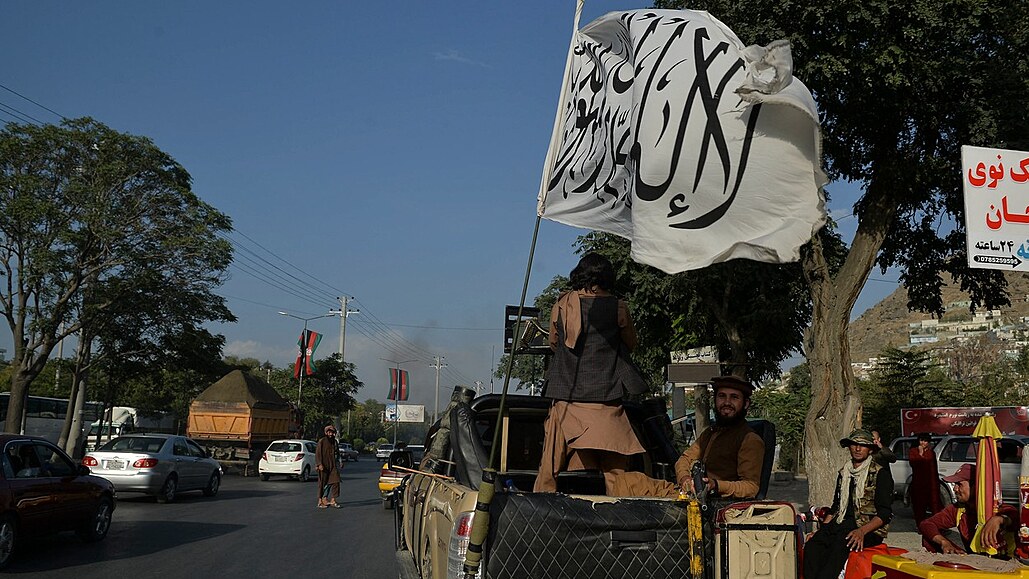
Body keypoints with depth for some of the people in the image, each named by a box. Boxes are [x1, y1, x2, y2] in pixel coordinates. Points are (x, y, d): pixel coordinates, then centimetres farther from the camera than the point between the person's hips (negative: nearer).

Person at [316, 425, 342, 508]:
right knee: (323, 483, 0)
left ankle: (333, 501, 0)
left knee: (335, 482, -4)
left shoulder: (334, 442, 13)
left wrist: (338, 464, 14)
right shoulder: (322, 441, -5)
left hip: (332, 466, 5)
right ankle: (320, 501, 9)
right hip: (323, 466, -5)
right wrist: (319, 464, -17)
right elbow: (318, 453, -9)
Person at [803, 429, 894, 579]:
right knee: (812, 546, -26)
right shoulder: (844, 473, 21)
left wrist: (862, 531, -22)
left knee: (840, 547, -36)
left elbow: (885, 513, -6)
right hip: (841, 524, 5)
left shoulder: (881, 473, 1)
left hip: (870, 529, -5)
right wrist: (821, 529, 10)